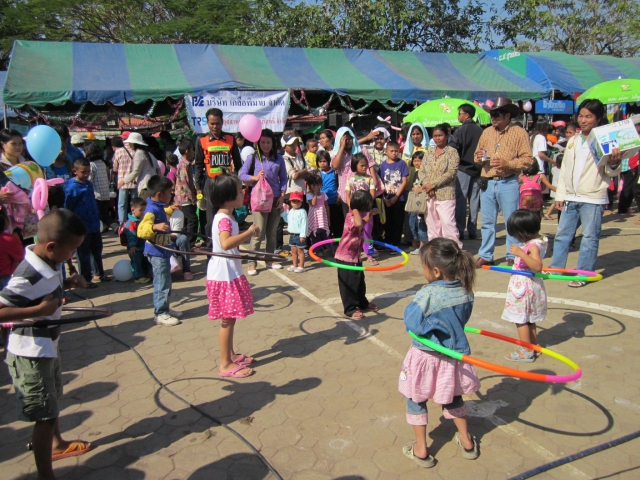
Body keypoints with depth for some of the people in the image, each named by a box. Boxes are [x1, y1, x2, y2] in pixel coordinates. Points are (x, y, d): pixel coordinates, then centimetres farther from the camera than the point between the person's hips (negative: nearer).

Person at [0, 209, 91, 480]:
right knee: (45, 415, 0)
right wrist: (39, 309, -35)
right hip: (31, 354, -10)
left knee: (53, 401, 28)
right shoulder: (28, 276, -29)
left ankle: (57, 444, 51)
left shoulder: (49, 264, -2)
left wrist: (68, 283, -2)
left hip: (47, 347, 10)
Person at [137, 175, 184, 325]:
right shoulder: (152, 210, -22)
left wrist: (170, 209, 44)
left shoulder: (158, 207, 7)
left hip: (162, 252, 10)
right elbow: (141, 230, -34)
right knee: (162, 284, -2)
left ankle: (164, 309, 33)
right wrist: (155, 226, -51)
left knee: (165, 283, 20)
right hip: (157, 253, -10)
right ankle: (160, 314, 9)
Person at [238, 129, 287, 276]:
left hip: (275, 199, 3)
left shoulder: (279, 159, 6)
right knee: (259, 233, -6)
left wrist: (282, 195, 0)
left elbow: (283, 178, 10)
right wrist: (254, 177, -19)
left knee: (272, 232, 12)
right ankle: (252, 263, 3)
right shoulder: (253, 157, -1)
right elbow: (242, 175, -2)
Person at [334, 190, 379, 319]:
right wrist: (356, 210, -34)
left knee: (359, 281, 21)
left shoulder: (356, 215, 5)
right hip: (346, 257, -10)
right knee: (349, 284, 3)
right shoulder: (352, 217, -25)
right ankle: (350, 309, 15)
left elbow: (362, 223, 29)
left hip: (355, 256, 10)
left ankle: (363, 303, 36)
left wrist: (370, 215, 16)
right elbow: (358, 224, -51)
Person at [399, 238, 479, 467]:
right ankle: (467, 442, 40)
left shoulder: (427, 295, -28)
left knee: (416, 401, 15)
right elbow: (462, 318, 4)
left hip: (427, 357, -5)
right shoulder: (466, 291, -10)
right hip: (455, 355, 6)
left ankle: (421, 450, 24)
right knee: (453, 398, 27)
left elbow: (412, 325, -22)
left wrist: (412, 306, -7)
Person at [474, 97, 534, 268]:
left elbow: (528, 159, -7)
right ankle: (485, 255, 19)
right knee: (487, 221, 10)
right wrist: (479, 158, -2)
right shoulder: (487, 132, 13)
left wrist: (507, 164, -20)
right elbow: (477, 154, 21)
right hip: (487, 183, 5)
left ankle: (512, 257, 12)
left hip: (508, 183, -4)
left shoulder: (519, 132, -2)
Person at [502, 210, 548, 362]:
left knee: (520, 319, 1)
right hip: (528, 285, 10)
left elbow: (538, 266, -39)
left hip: (523, 286, -10)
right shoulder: (540, 240, 4)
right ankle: (533, 346, 33)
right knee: (529, 319, 21)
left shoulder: (533, 246, -25)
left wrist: (521, 253, -46)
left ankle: (526, 352, 9)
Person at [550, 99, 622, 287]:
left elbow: (611, 172, -5)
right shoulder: (573, 141, 13)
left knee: (590, 237, 1)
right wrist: (560, 194, 11)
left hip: (593, 198, -6)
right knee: (562, 234, 10)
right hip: (571, 197, 6)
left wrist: (614, 163, -28)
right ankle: (555, 268, 21)